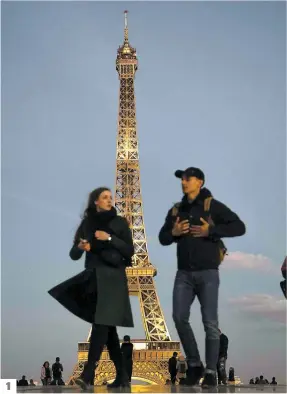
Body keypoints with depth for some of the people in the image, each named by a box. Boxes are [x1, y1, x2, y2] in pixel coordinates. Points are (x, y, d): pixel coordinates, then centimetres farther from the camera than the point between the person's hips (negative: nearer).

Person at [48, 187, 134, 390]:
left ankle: (88, 374, -20)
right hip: (93, 278, 4)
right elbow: (73, 255, 8)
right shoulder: (86, 224, 10)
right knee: (108, 327, 5)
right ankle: (122, 376, 10)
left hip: (113, 278, -4)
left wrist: (110, 238, -15)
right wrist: (80, 247, -14)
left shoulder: (120, 222, 3)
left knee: (102, 323, -16)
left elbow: (130, 251, -4)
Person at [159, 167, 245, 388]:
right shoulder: (176, 210, 11)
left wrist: (211, 231, -19)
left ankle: (211, 372, 7)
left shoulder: (212, 206, -4)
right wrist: (173, 232, -6)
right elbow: (163, 238, 16)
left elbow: (239, 227, -10)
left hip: (208, 272, -4)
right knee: (179, 317, -5)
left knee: (210, 322, -3)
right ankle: (194, 365, 12)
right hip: (184, 273, 4)